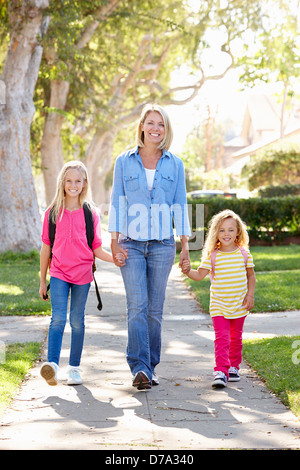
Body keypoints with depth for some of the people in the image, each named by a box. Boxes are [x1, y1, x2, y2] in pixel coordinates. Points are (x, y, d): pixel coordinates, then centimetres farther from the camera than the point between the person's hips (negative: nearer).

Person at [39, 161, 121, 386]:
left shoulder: (91, 213, 4)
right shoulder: (52, 213, 5)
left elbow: (97, 249, 6)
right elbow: (46, 248, 9)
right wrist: (42, 281, 11)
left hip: (82, 275, 0)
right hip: (58, 274, 0)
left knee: (77, 320, 6)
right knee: (58, 318, -13)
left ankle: (74, 368, 14)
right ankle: (52, 365, -20)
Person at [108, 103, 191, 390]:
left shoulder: (174, 164, 8)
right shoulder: (124, 161, 5)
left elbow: (180, 205, 9)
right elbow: (117, 202, 4)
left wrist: (184, 244, 4)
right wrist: (114, 242, -3)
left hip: (162, 244, 1)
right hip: (131, 244, -1)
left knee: (155, 308, 4)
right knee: (137, 306, -11)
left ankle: (149, 366, 14)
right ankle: (140, 368, -13)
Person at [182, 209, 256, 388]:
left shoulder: (244, 253, 0)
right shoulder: (212, 255, -5)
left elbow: (251, 275, 9)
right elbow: (200, 275, -11)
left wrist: (250, 295, 0)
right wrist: (189, 271, -30)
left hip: (239, 305, 2)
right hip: (219, 306, -2)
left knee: (236, 338, 14)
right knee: (221, 338, -12)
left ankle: (233, 367, 31)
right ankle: (221, 372, -14)